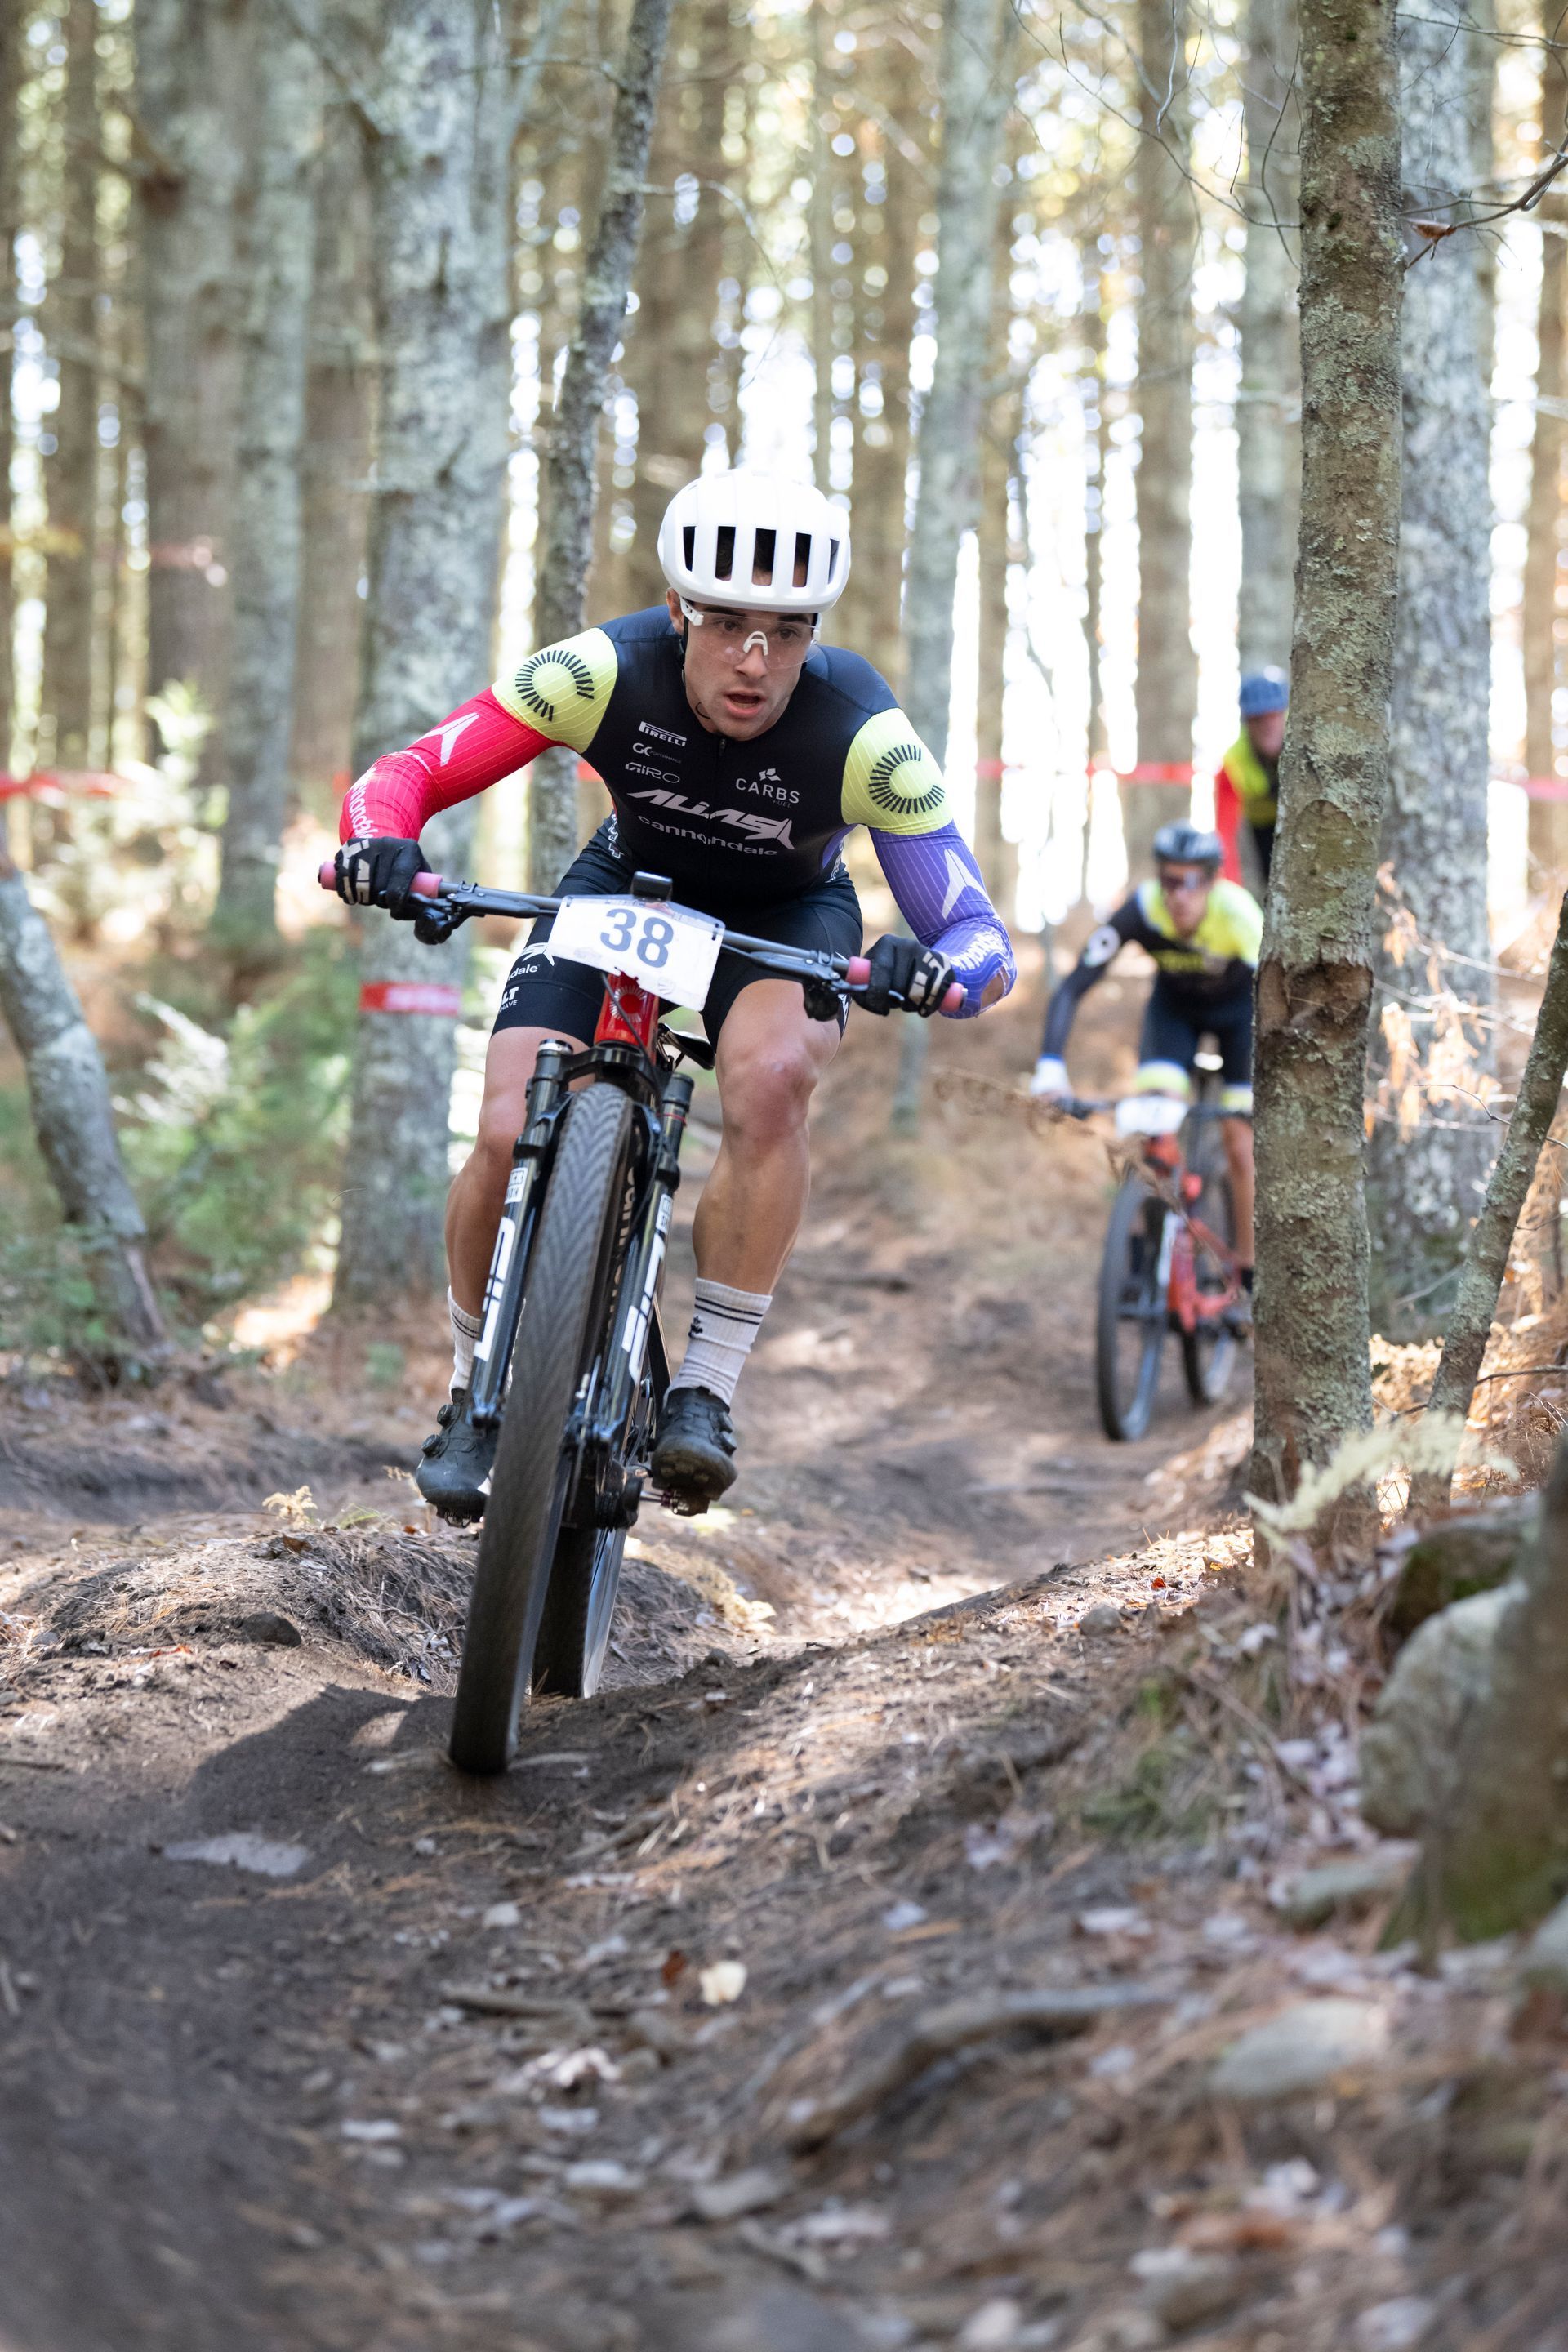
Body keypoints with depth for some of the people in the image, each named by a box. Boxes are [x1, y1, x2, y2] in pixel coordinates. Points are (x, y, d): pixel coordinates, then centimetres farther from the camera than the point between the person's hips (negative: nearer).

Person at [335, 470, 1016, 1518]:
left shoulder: (866, 736, -33)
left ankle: (708, 1390, -20)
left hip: (784, 917, -1)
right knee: (510, 1135, -18)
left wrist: (937, 971, -55)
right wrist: (380, 849, -49)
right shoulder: (605, 672, -31)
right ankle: (476, 1390, 8)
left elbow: (985, 940, -32)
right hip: (625, 885, 1)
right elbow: (403, 773, -27)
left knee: (771, 1080, -34)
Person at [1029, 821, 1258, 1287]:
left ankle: (1249, 1272, 9)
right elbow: (1071, 989, -33)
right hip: (1174, 1004, 2)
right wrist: (1050, 1065, -47)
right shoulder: (1141, 909, -32)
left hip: (1238, 1006, -1)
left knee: (1240, 1145, -7)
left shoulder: (1237, 912, -37)